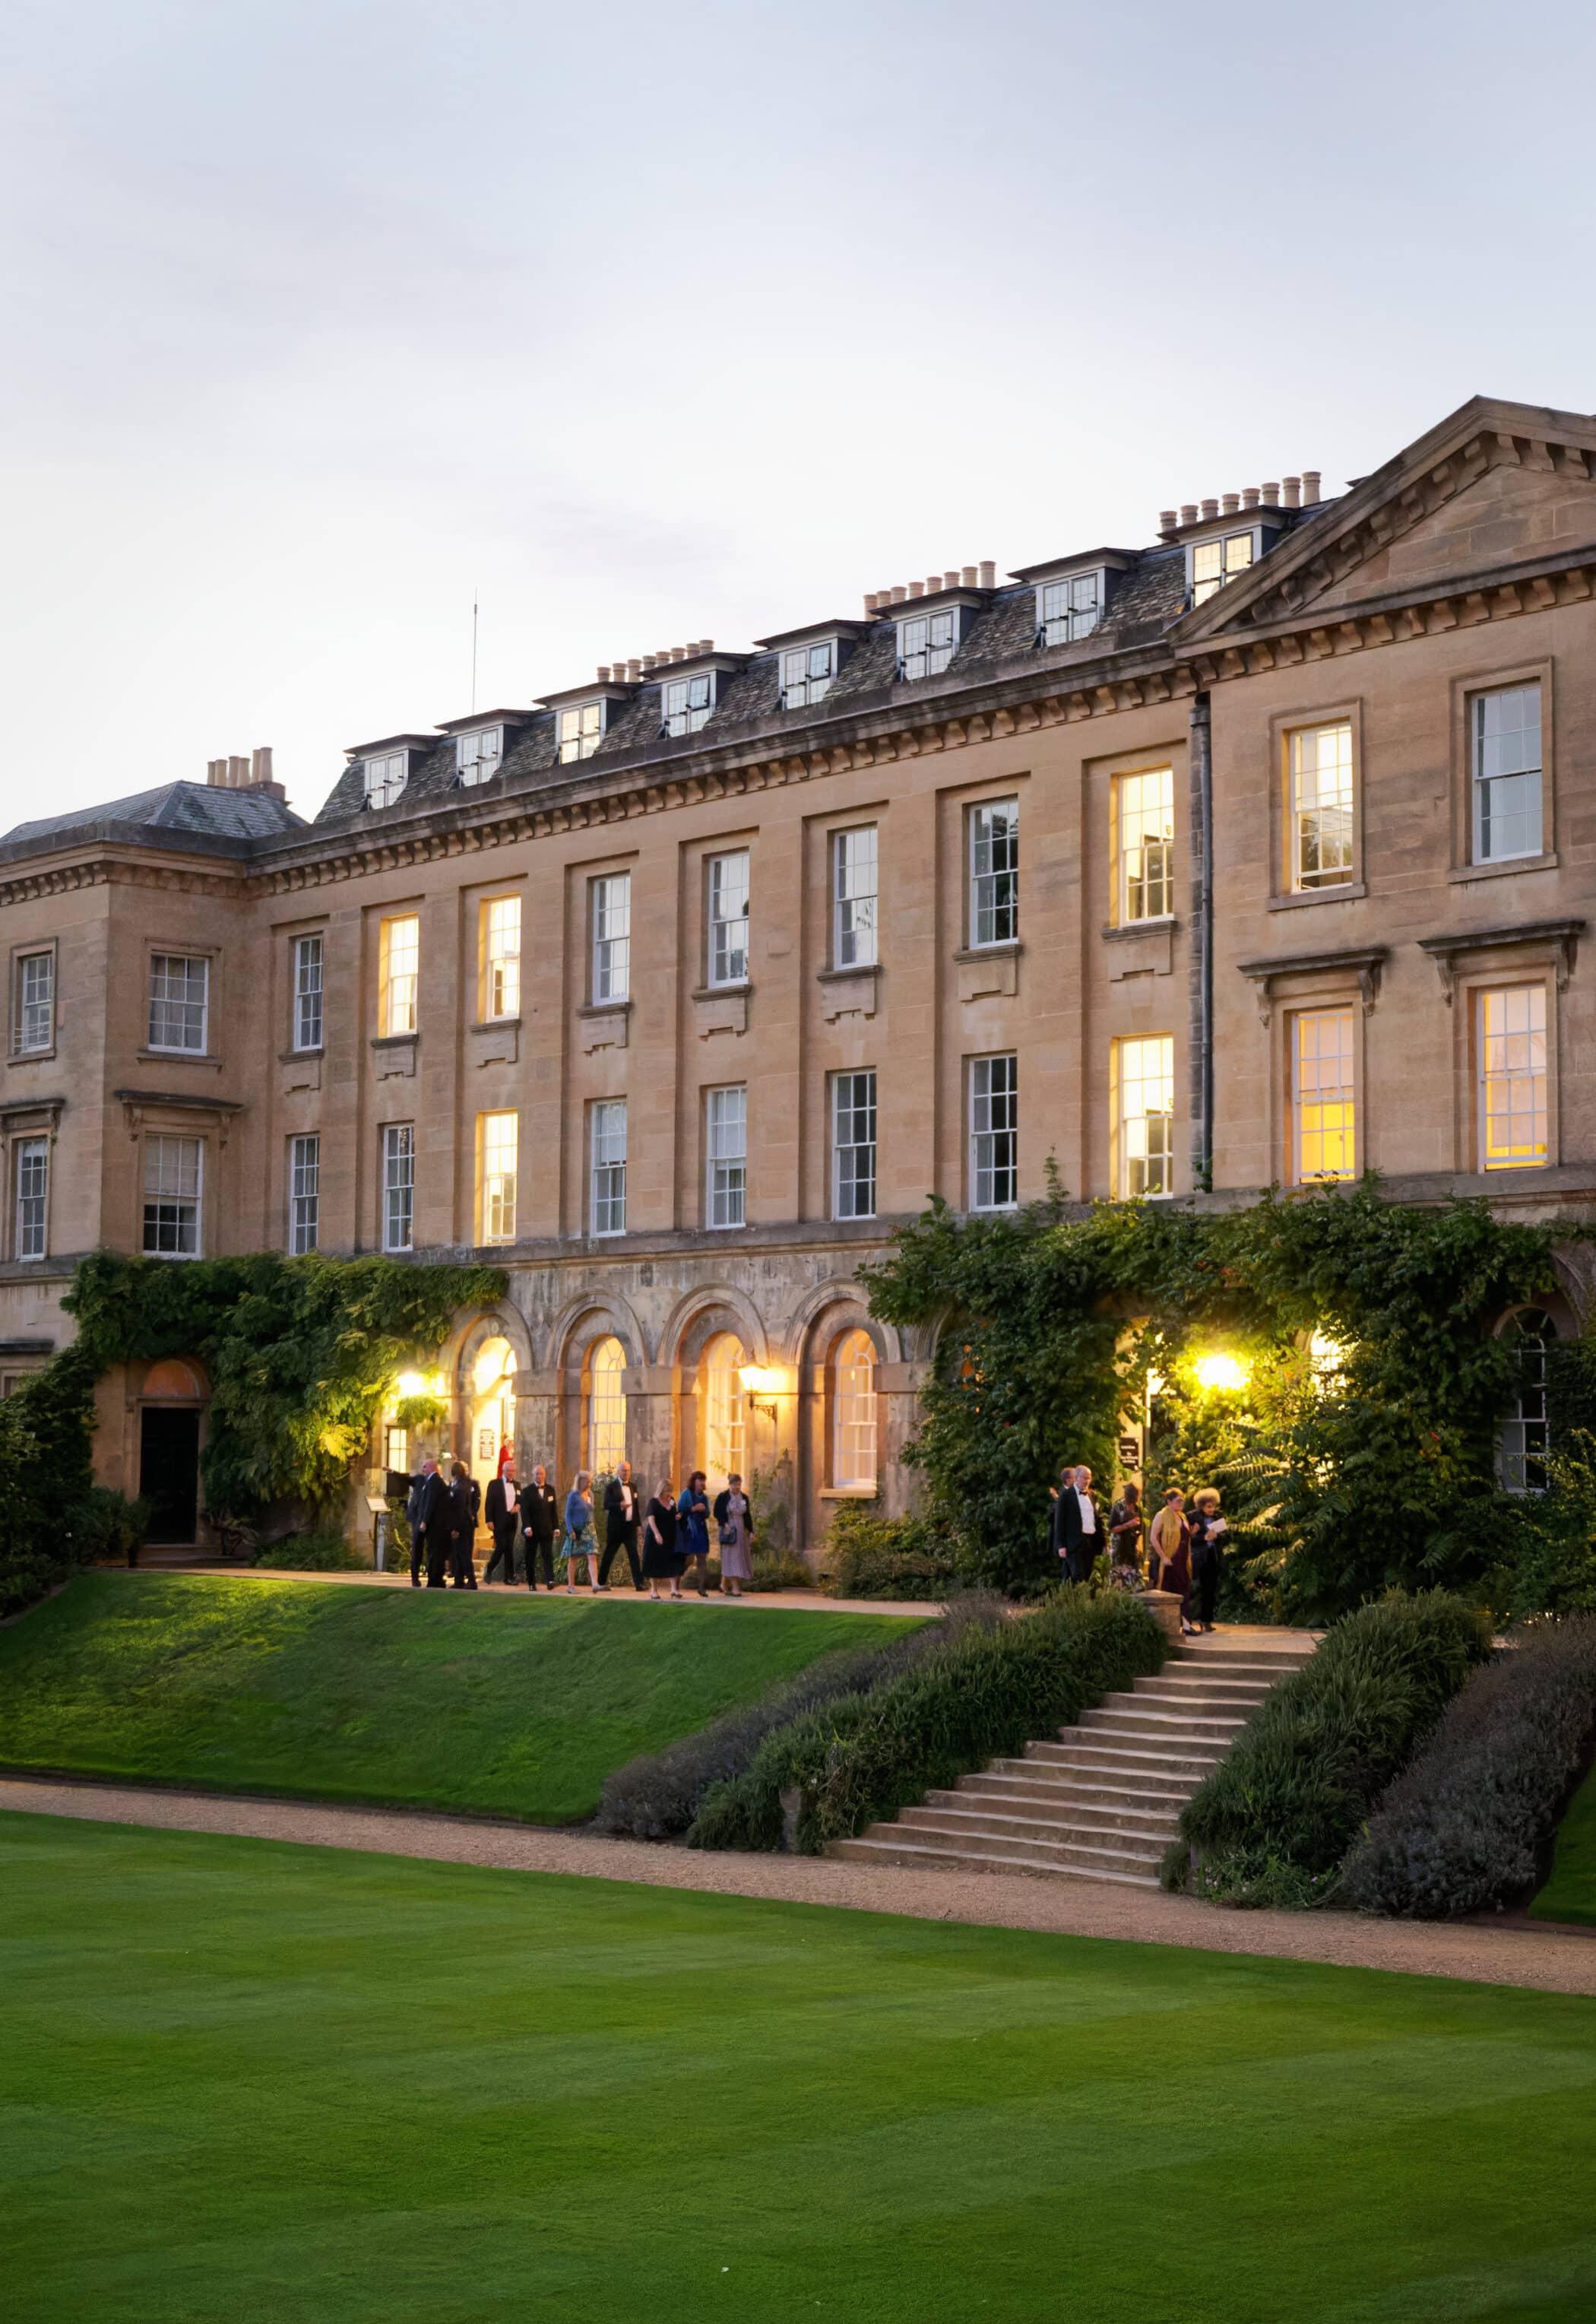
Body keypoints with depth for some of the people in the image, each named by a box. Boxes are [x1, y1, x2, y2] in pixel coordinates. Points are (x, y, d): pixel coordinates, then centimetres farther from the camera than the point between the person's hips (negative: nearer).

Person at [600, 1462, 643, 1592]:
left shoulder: (632, 1486, 14)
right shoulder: (611, 1487, -3)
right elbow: (607, 1505, -13)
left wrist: (638, 1524, 14)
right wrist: (620, 1506, -29)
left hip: (630, 1526, 4)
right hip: (616, 1527, -4)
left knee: (634, 1555, -3)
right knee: (609, 1555, 4)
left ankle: (639, 1583, -7)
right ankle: (602, 1582, 14)